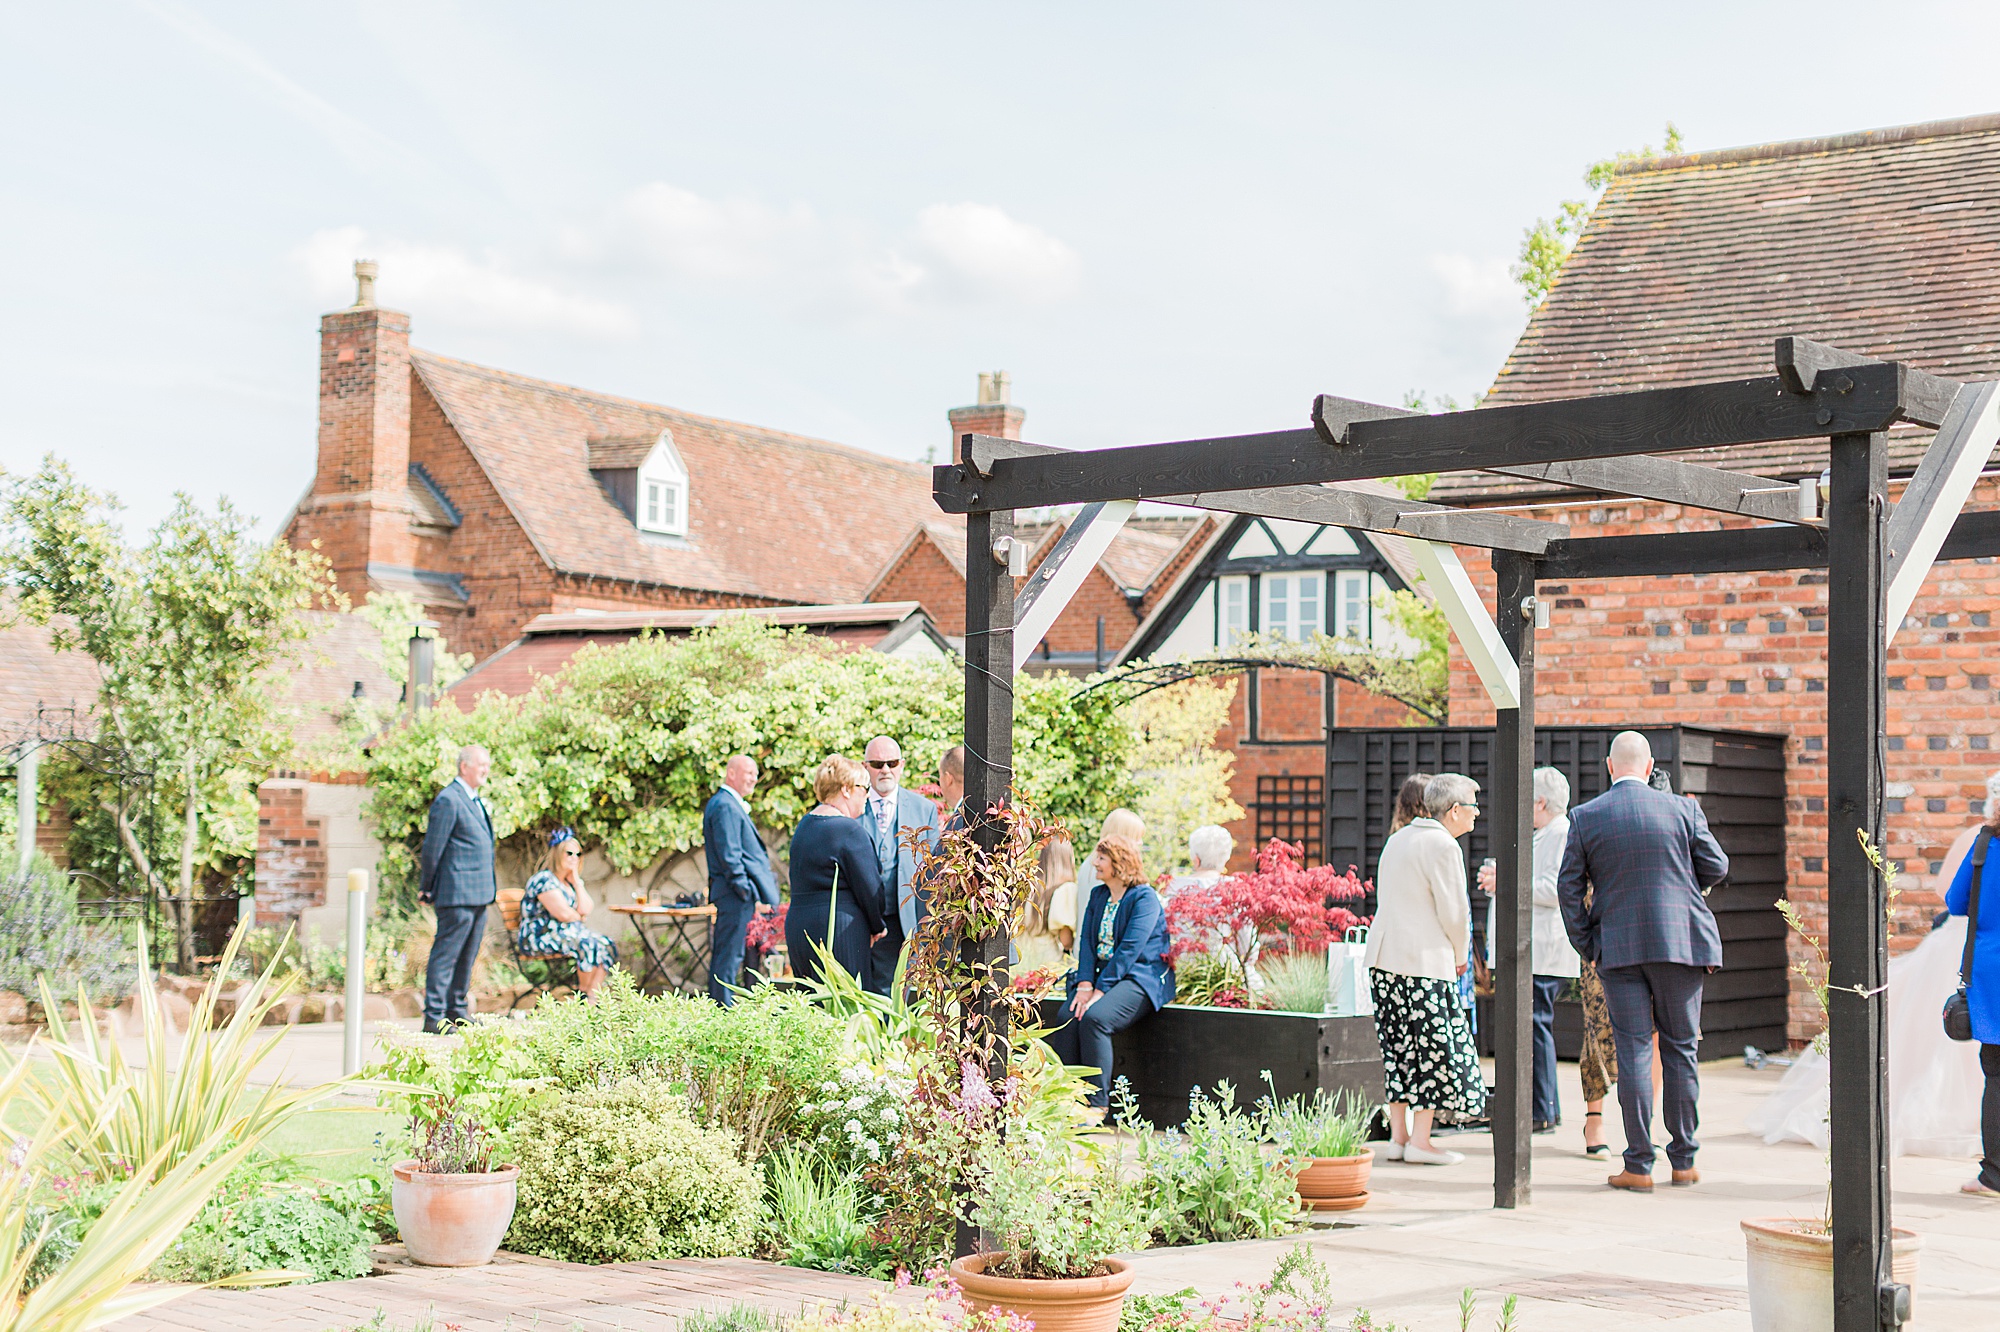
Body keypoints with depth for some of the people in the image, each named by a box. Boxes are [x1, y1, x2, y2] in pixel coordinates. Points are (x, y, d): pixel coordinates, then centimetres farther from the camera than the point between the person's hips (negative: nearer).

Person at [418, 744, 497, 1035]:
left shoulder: (474, 800, 19)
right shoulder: (448, 800, -12)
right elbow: (432, 847, -10)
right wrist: (426, 888, -5)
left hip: (478, 894, 9)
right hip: (458, 893, -9)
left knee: (467, 956, 13)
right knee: (445, 954, -7)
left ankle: (456, 1010, 21)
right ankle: (434, 1017, -5)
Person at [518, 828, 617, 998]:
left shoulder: (570, 882, 16)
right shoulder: (544, 880, -13)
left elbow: (586, 909, -1)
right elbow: (564, 914, -21)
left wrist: (576, 881, -3)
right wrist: (580, 916, 0)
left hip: (568, 931, 9)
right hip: (541, 936, -9)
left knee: (607, 946, -12)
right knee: (587, 944, -30)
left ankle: (593, 995, -18)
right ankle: (583, 995, -16)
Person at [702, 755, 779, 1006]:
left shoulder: (731, 805, 19)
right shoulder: (726, 806, -14)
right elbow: (729, 857, -19)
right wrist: (752, 895, -19)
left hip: (732, 895, 11)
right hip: (734, 893, -11)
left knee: (724, 957, 12)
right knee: (729, 958, -9)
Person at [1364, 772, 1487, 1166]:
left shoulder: (1398, 838, 15)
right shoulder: (1443, 846, -12)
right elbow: (1454, 912, -12)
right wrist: (1460, 955, 6)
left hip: (1384, 957, 8)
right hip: (1424, 960, -8)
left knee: (1400, 1047, 13)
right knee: (1434, 1046, 0)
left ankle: (1398, 1135, 15)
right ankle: (1419, 1140, 1)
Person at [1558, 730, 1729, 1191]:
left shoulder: (1586, 817, -1)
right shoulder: (1682, 809, -1)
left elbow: (1569, 887, -1)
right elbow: (1716, 867, 3)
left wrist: (1585, 945, 7)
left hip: (1619, 948, 0)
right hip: (1681, 944, 0)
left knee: (1634, 1052, 1)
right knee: (1680, 1050, 9)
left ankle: (1638, 1165, 0)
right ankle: (1684, 1160, 14)